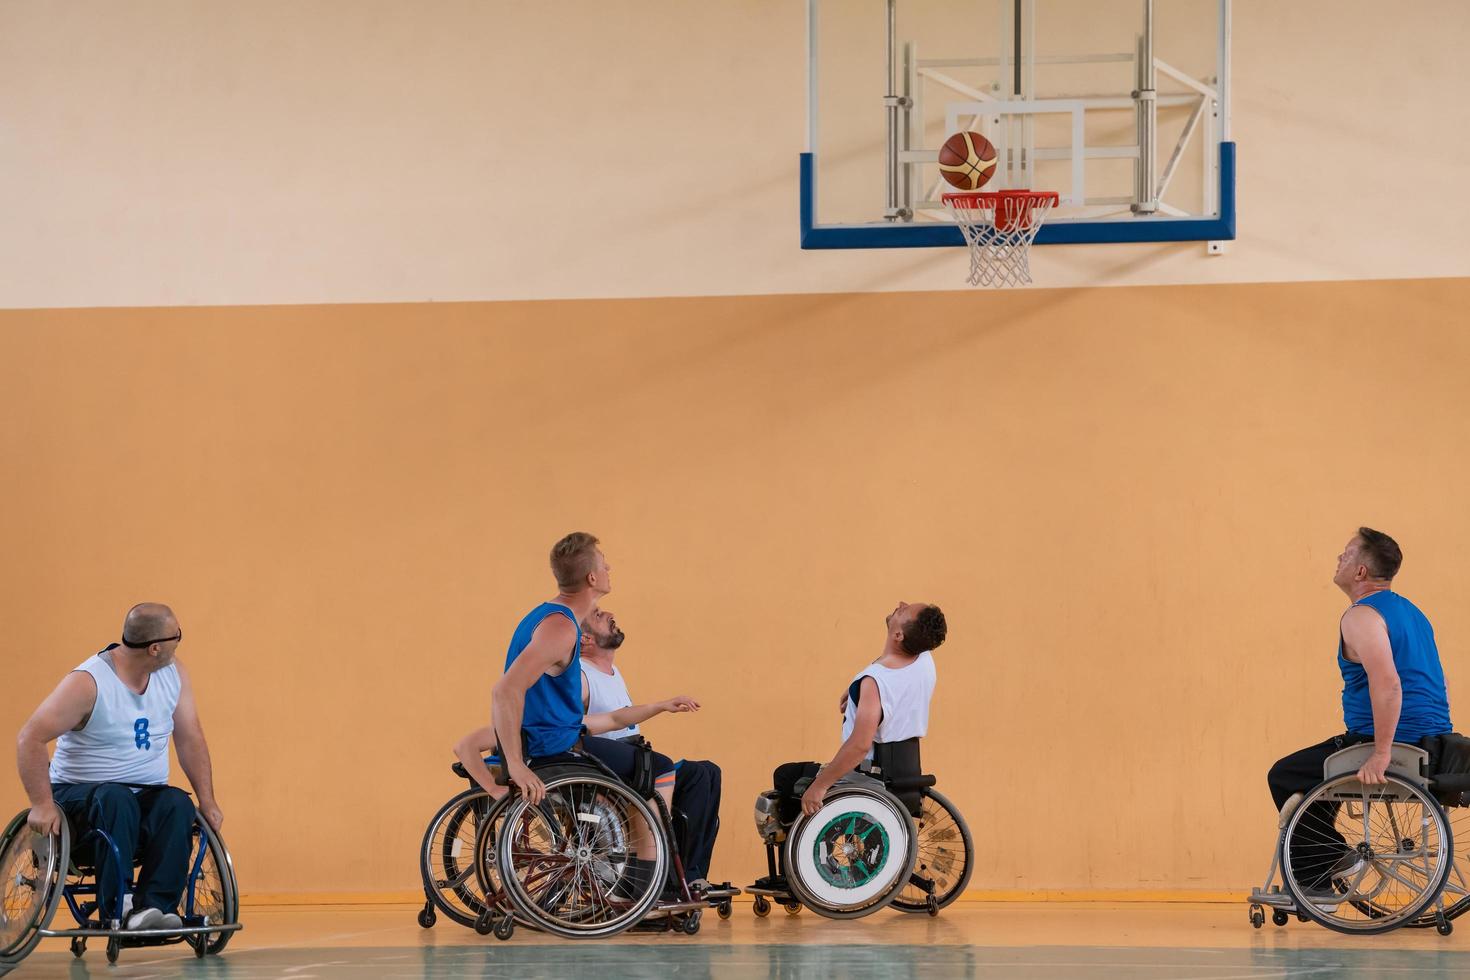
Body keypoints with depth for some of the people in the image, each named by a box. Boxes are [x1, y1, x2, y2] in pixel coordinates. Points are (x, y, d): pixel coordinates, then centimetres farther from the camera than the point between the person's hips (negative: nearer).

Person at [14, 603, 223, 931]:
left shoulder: (173, 672, 3)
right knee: (117, 800, -37)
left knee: (178, 804, -28)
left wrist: (207, 802, -3)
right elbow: (31, 739, -17)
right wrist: (42, 804, -25)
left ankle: (152, 907, -34)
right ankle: (117, 909, -36)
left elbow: (190, 738, 7)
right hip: (79, 794, -5)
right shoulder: (88, 683, -15)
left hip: (147, 796, 5)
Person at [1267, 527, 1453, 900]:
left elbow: (1387, 684, -28)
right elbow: (1426, 683, 25)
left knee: (1284, 777, 3)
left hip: (1396, 743, -10)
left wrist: (1381, 754, -28)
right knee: (1317, 763, 29)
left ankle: (1315, 879, 2)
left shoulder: (1362, 617, -14)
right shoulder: (1410, 611, 17)